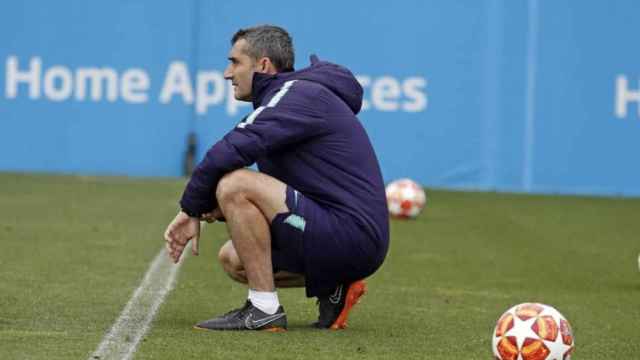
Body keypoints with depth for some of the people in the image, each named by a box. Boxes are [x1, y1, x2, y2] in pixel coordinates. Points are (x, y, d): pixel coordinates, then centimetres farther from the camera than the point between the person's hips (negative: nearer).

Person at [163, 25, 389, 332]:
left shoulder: (299, 94, -11)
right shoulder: (293, 95, 21)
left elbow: (230, 152, -22)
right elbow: (274, 188, 23)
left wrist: (192, 209, -9)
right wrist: (223, 208, 4)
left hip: (353, 235, -10)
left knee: (234, 185, -20)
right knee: (232, 258, 17)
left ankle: (264, 309, -14)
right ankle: (331, 288, 14)